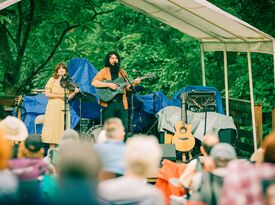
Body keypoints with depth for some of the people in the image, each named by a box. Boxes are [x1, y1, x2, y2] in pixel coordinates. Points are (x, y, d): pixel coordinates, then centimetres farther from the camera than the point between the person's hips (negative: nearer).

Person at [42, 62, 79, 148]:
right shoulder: (52, 80, 2)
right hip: (53, 107, -3)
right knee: (52, 128, -5)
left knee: (63, 128, -1)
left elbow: (68, 97, 13)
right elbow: (47, 94, -5)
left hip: (64, 107, 3)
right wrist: (60, 96, -8)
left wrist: (75, 92, -5)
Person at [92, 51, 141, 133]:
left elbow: (127, 88, 17)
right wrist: (108, 84, -16)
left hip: (121, 103, 4)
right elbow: (94, 82, -10)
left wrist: (134, 83, -2)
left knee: (124, 129, 0)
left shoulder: (122, 72, 16)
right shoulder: (104, 71, 2)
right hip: (108, 104, -4)